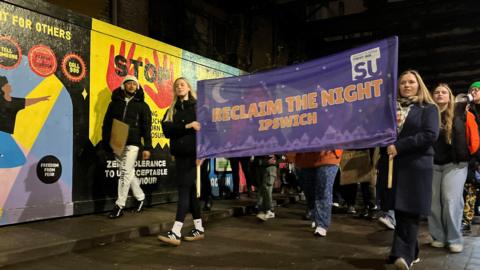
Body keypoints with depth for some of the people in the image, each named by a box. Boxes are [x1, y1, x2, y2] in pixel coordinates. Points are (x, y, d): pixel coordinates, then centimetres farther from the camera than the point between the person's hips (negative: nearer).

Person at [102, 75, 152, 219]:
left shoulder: (142, 105, 3)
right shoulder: (115, 102, 11)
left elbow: (146, 127, 0)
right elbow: (106, 124, 10)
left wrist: (147, 147, -7)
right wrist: (106, 143, 1)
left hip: (132, 144, -4)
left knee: (125, 173, -5)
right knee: (129, 173, 12)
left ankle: (119, 206, 4)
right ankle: (140, 197, 30)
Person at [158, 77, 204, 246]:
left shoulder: (197, 106, 2)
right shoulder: (172, 110, 15)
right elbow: (166, 129, -3)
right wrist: (187, 126, -17)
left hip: (193, 153, -6)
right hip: (179, 154, 6)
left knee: (184, 190, -11)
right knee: (190, 191, 9)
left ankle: (176, 233, -12)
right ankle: (199, 229, 18)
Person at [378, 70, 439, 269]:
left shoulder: (428, 108, 4)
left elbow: (430, 135, -11)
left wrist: (399, 146, -17)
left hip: (416, 167, -4)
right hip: (392, 166, 4)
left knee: (410, 211, -7)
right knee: (399, 210, 7)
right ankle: (410, 252, 19)